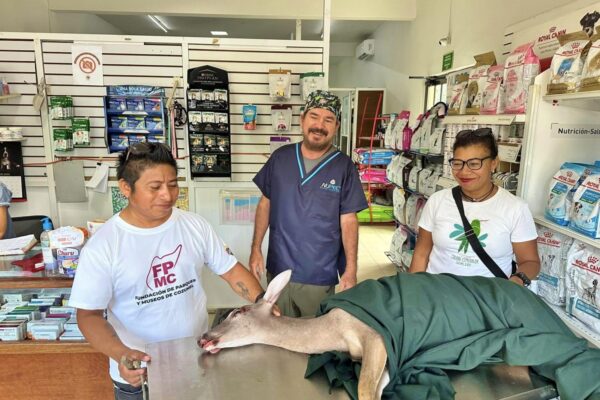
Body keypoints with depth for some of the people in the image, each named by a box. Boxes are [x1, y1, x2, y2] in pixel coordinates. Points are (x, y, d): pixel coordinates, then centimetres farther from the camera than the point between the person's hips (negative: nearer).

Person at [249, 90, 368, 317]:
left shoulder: (344, 166, -9)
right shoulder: (280, 157, -3)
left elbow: (348, 220, -7)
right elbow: (265, 203, 4)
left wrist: (350, 270, -10)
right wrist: (256, 249, 1)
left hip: (320, 275, -2)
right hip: (278, 269, 3)